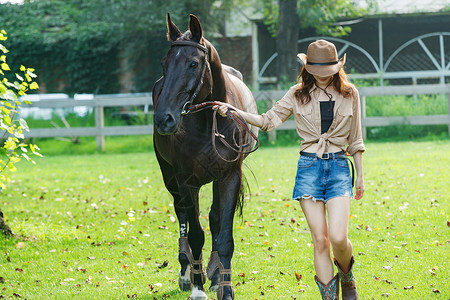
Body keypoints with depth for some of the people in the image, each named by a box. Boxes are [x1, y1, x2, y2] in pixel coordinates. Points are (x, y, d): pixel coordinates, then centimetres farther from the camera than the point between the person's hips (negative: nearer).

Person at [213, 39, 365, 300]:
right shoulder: (299, 94, 5)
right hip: (309, 166, 1)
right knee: (320, 239, -2)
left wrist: (360, 175, 11)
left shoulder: (349, 94, 5)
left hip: (338, 166, -1)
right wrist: (234, 111, -12)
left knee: (338, 237, -14)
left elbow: (355, 139, 11)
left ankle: (347, 276, 17)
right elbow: (268, 121, 1)